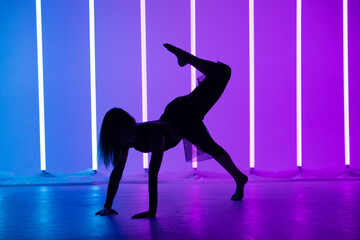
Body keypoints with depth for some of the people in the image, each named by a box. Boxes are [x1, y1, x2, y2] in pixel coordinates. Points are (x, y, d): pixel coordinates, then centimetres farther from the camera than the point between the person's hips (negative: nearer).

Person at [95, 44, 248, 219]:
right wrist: (107, 206, -24)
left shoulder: (154, 135, -47)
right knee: (211, 148, 28)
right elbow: (117, 170, -23)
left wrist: (152, 211, -56)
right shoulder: (126, 138, -28)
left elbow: (153, 174, -53)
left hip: (188, 114, -6)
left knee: (223, 72, -4)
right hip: (172, 115, 6)